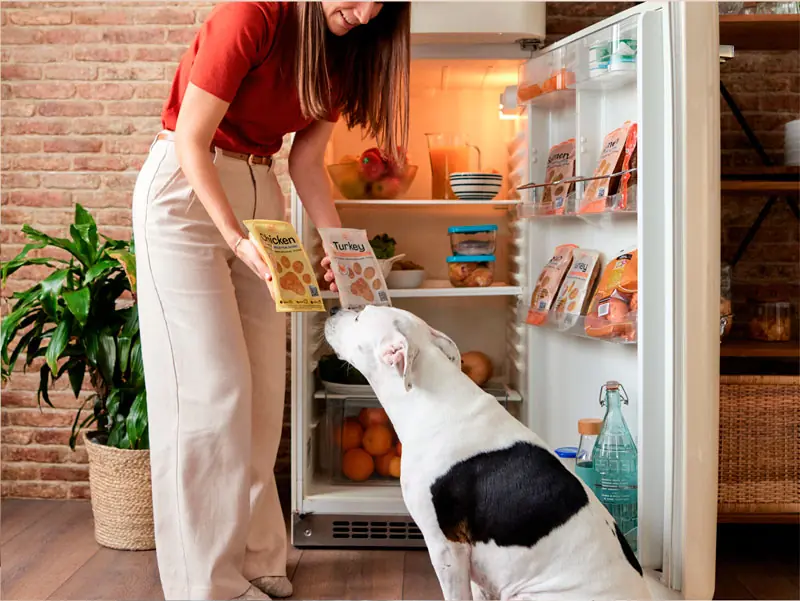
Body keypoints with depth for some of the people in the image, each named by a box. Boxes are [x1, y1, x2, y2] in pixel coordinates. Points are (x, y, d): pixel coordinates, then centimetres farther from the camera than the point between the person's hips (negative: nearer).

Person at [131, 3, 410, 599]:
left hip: (260, 188, 7)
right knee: (209, 387, -7)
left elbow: (307, 160, 4)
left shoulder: (343, 48, 2)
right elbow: (191, 141, -18)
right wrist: (236, 239, -27)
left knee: (263, 385, 5)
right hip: (184, 190, -7)